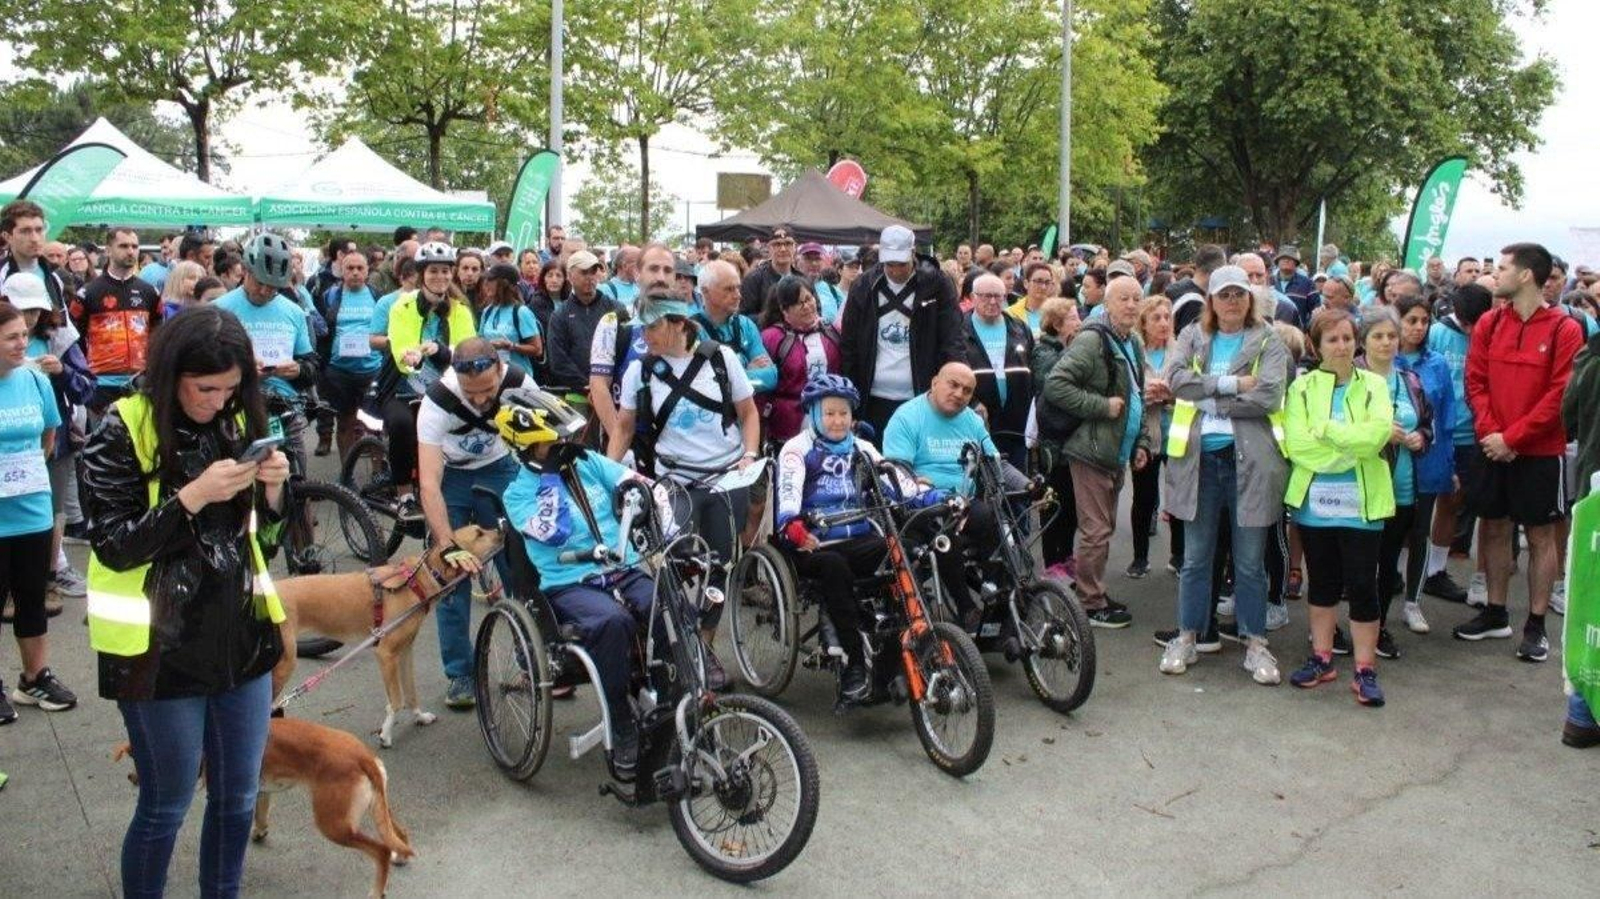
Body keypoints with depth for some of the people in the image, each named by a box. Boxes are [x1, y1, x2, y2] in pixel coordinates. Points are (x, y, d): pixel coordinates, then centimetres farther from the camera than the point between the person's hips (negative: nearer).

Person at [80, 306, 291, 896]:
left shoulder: (237, 421, 3)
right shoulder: (122, 431, -11)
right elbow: (112, 546, -14)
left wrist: (272, 488, -9)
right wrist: (195, 495, -24)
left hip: (241, 633, 5)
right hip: (162, 646, -5)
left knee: (238, 799, 14)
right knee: (165, 808, 9)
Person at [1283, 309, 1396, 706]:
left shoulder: (1374, 385, 3)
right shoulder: (1302, 387, 2)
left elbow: (1377, 434, -16)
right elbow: (1295, 443, -12)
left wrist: (1326, 429, -13)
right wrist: (1353, 444, -13)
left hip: (1362, 504, -1)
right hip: (1314, 502, 1)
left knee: (1362, 586, 1)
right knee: (1321, 582, 13)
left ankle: (1365, 670, 11)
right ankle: (1322, 658, 26)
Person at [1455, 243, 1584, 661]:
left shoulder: (1564, 329, -10)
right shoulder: (1489, 323, 3)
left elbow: (1560, 395, -13)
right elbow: (1475, 382, 2)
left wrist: (1512, 437, -16)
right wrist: (1489, 432, -11)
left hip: (1541, 451, -4)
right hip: (1495, 449, 4)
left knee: (1540, 535, 5)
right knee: (1494, 528, 11)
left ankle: (1536, 625, 13)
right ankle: (1496, 614, 25)